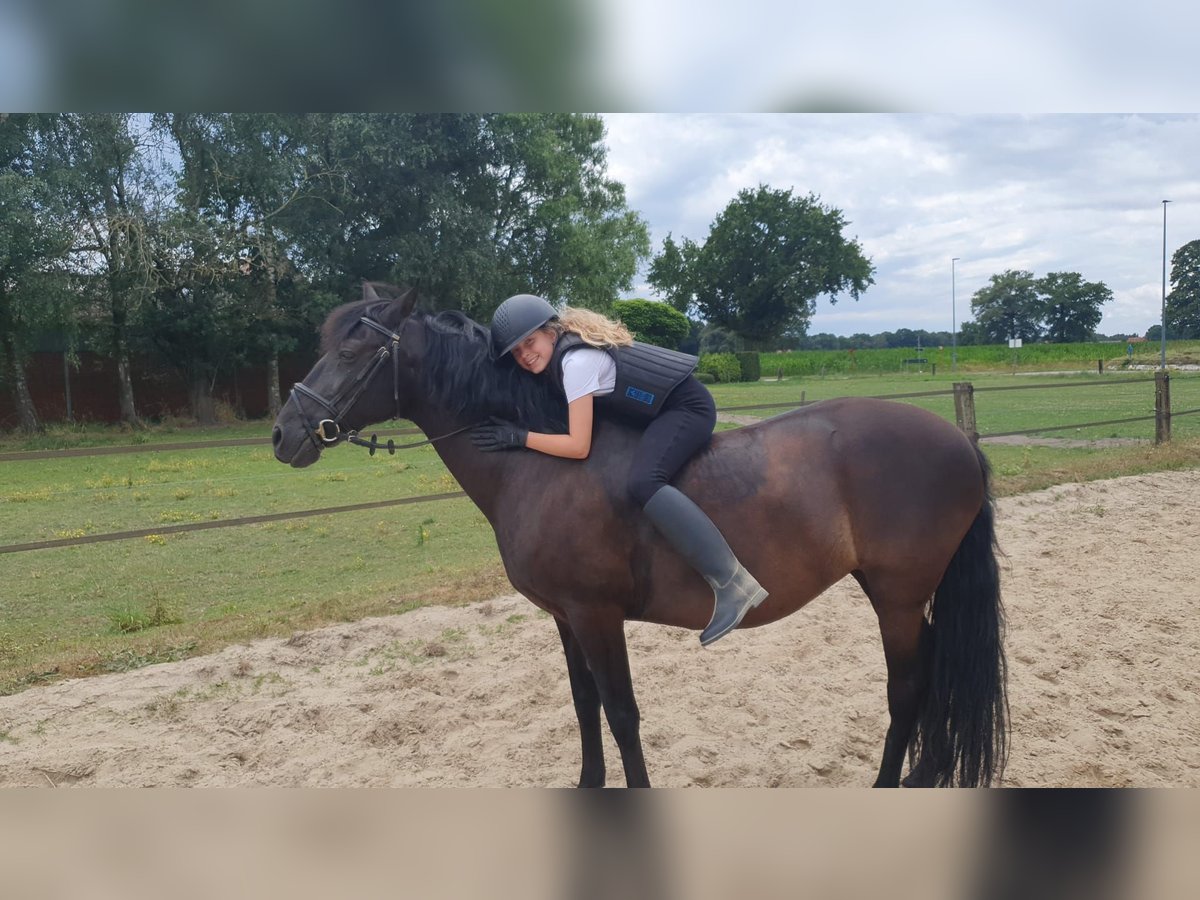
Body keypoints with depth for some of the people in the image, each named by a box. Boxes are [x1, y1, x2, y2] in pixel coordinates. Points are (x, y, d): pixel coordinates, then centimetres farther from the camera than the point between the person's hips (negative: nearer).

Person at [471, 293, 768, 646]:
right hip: (667, 409, 11)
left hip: (687, 408, -11)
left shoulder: (576, 361, -22)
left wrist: (518, 437, -20)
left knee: (643, 483, -31)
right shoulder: (566, 350, 7)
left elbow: (579, 447, -24)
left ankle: (732, 583, -34)